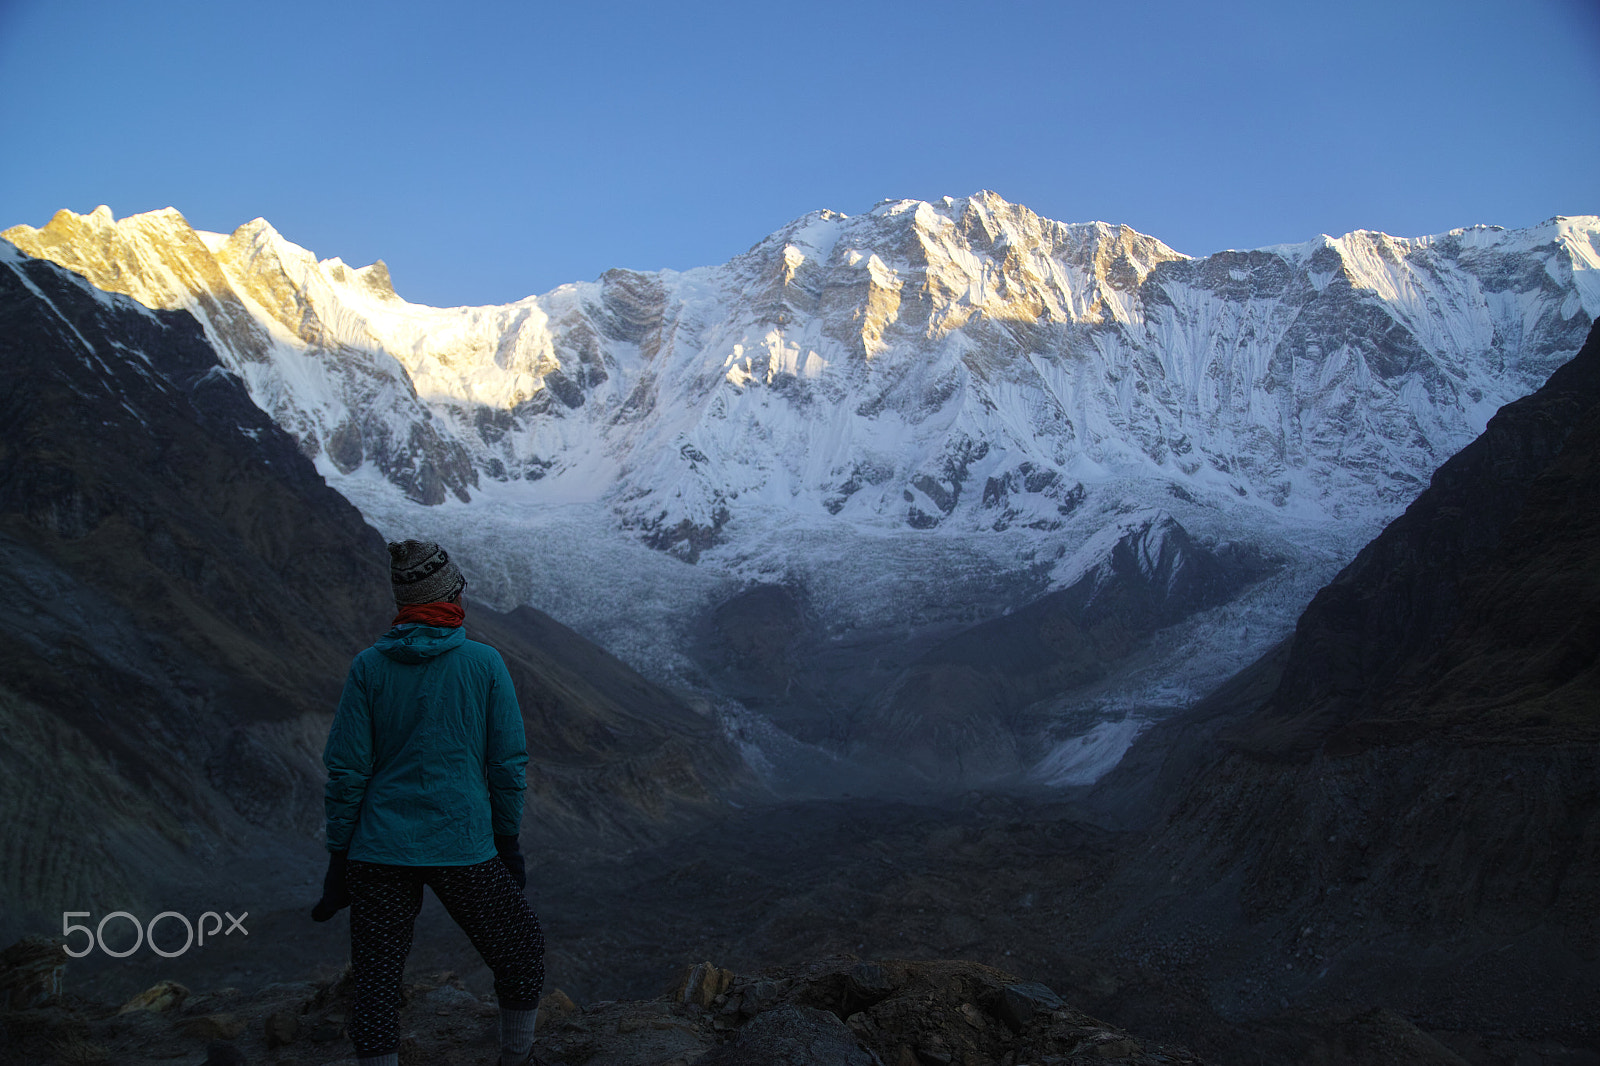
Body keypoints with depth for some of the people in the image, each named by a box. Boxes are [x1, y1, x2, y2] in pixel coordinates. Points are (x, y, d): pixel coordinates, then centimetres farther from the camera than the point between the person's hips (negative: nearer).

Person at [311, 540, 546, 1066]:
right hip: (464, 849, -1)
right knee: (521, 950, 21)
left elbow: (347, 771, -3)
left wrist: (338, 858, 6)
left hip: (380, 851, 1)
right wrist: (508, 843, 10)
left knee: (375, 984, 10)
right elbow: (509, 763, -2)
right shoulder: (484, 662, -5)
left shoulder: (368, 667, -2)